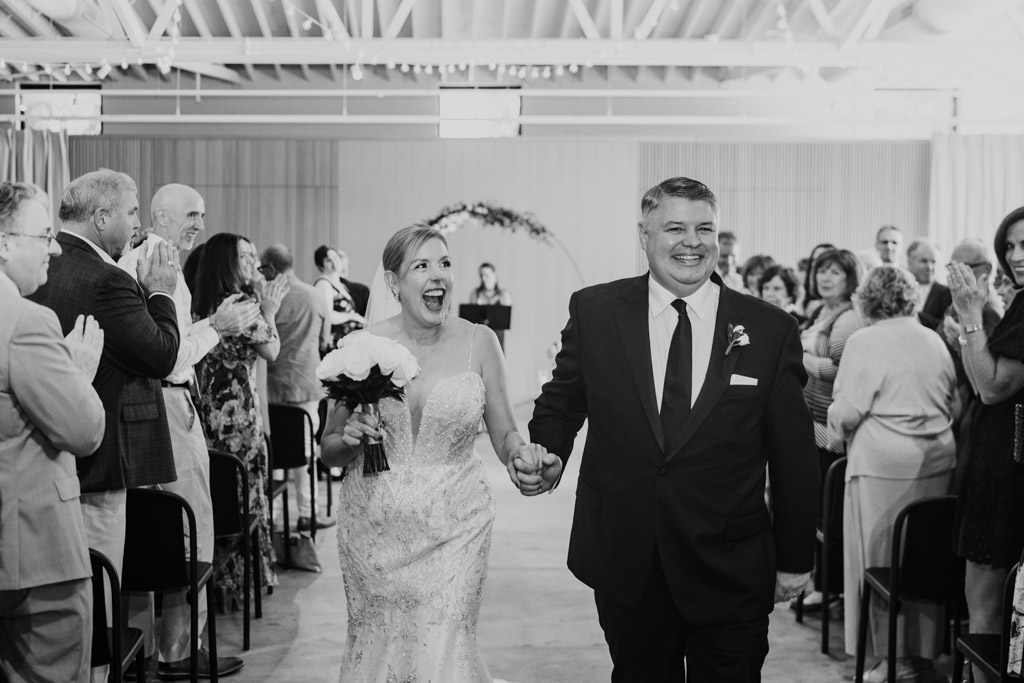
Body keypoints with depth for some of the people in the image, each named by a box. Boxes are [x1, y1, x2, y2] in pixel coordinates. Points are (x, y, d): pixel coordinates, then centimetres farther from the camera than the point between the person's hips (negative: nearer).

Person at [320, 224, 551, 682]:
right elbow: (329, 453, 7)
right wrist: (349, 439, -14)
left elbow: (503, 434, 4)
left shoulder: (478, 342, -3)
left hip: (453, 528, -1)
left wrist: (521, 455, -17)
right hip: (374, 528, 1)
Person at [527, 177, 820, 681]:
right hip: (624, 564, 1)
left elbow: (794, 457, 1)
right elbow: (561, 403, 9)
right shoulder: (594, 312, 0)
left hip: (731, 575, -1)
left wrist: (795, 560, 4)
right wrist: (547, 455, -13)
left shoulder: (770, 330, -3)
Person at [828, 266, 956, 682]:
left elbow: (846, 411, -13)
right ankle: (925, 647, 22)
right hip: (937, 463, 6)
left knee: (883, 561, 3)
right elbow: (954, 404, 16)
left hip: (885, 467, -6)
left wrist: (839, 428, 7)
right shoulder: (934, 340, 10)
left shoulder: (866, 342, -9)